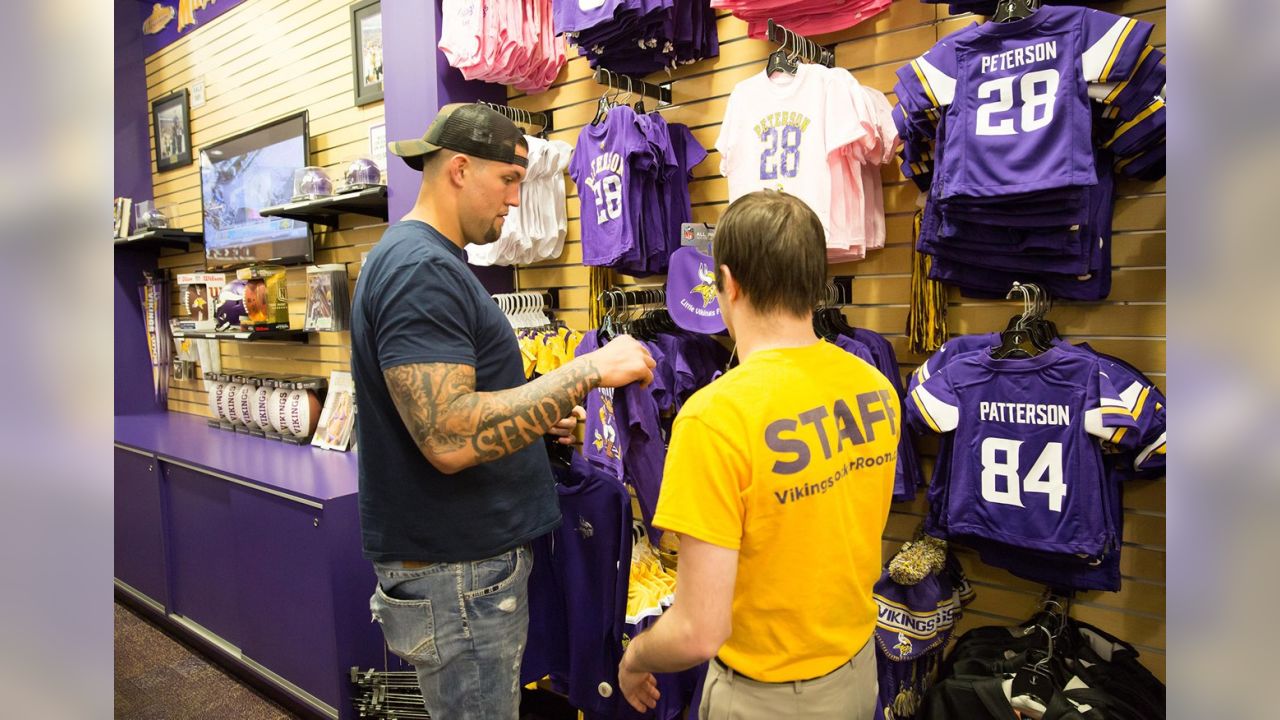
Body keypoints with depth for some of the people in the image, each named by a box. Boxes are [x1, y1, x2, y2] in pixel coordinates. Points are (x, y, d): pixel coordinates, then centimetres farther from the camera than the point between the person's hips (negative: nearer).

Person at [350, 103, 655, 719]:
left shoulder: (429, 261, 13)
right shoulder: (419, 269, -20)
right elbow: (449, 439, -29)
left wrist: (541, 420, 7)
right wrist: (588, 372, -26)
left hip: (475, 557, 10)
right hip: (454, 576, -10)